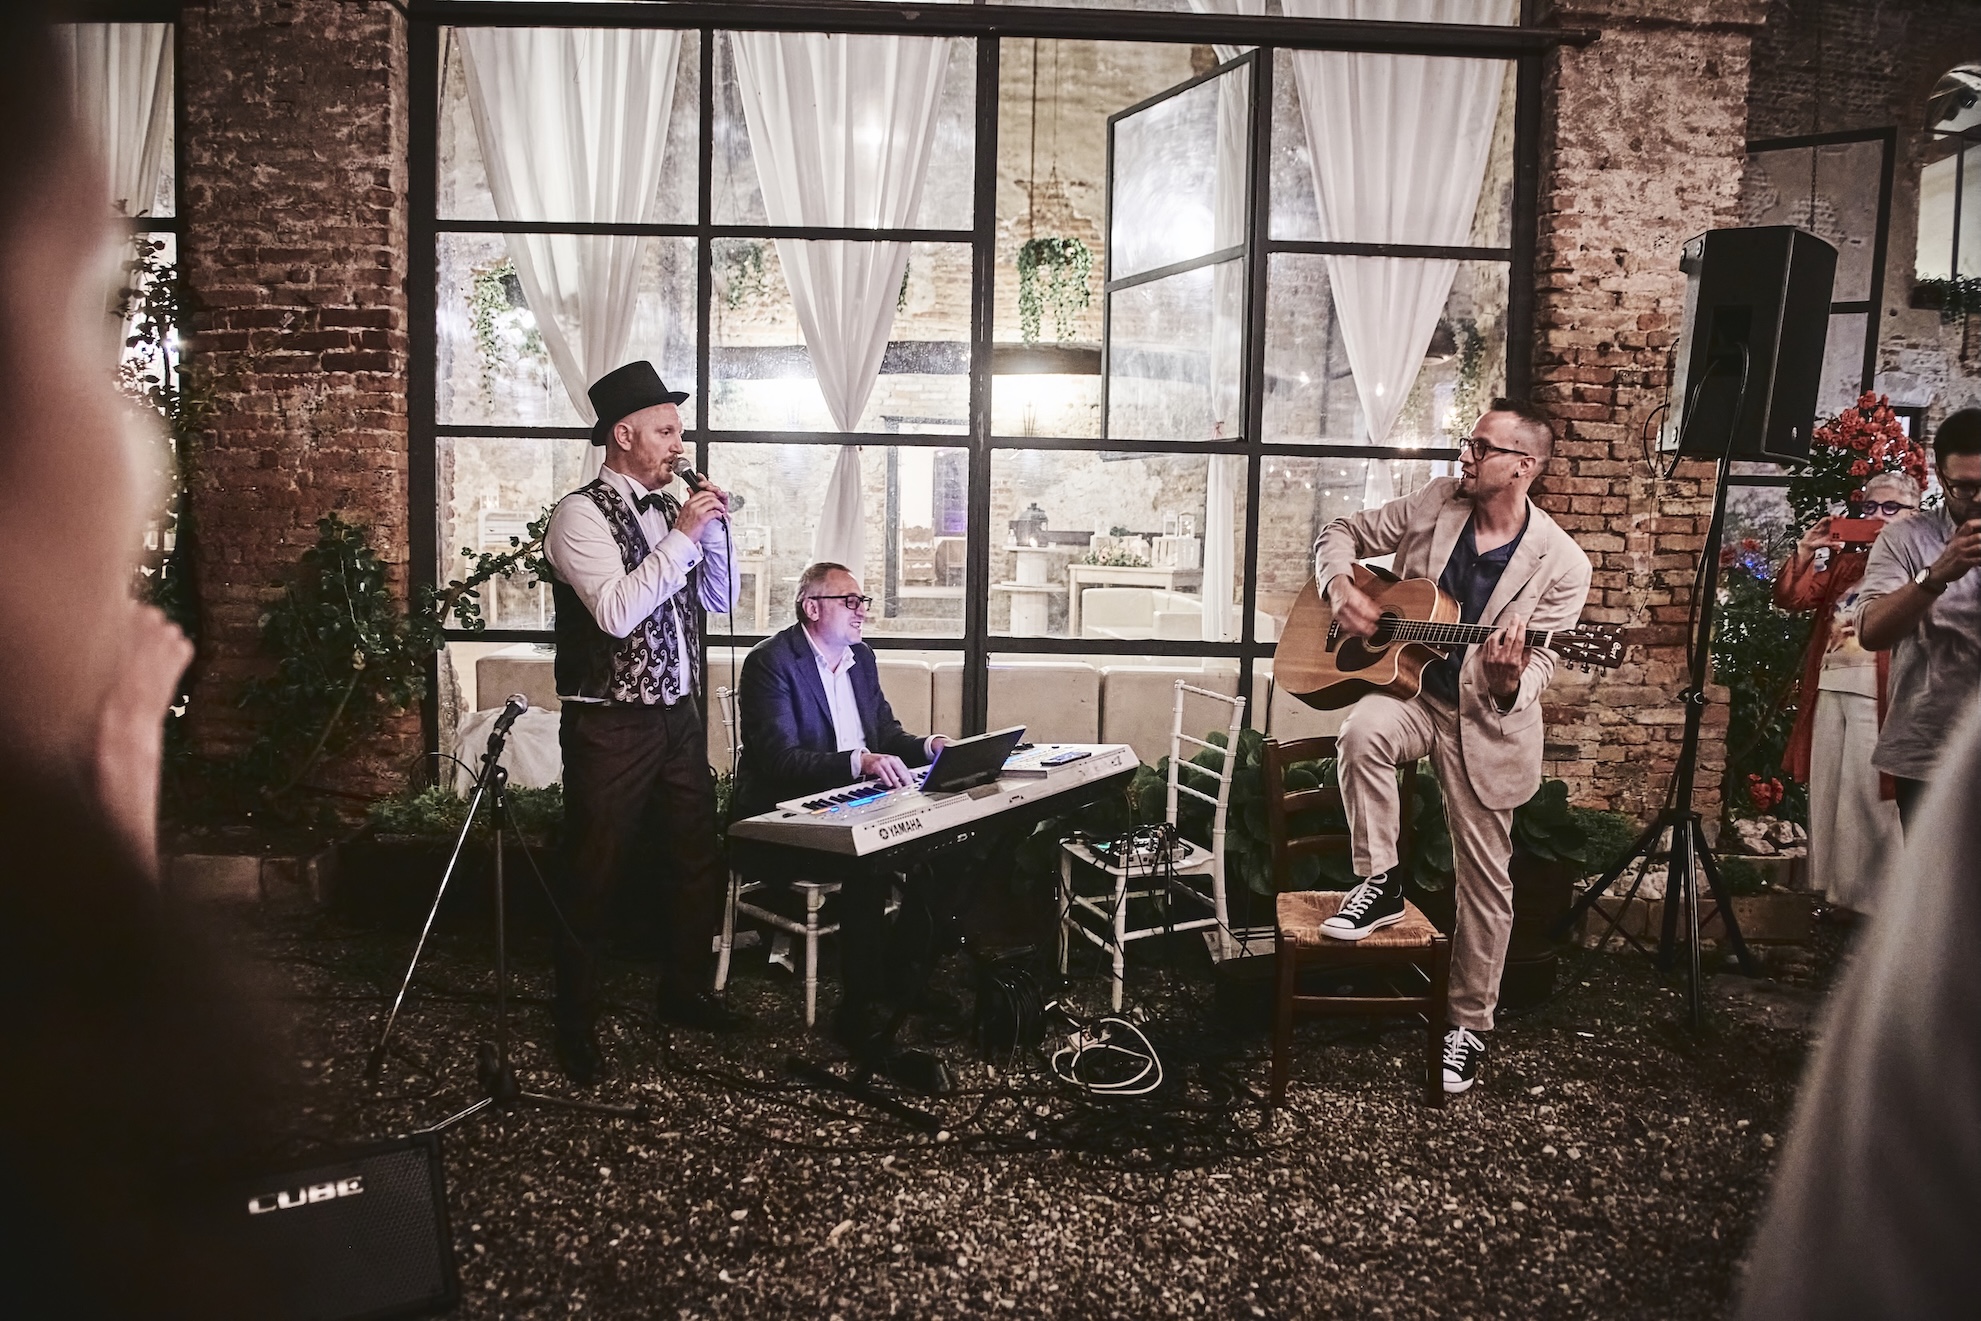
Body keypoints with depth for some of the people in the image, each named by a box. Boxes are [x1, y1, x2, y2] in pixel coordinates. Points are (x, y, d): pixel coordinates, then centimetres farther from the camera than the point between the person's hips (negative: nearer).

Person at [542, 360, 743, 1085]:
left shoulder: (671, 506, 8)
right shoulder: (581, 513, -12)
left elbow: (720, 597, 14)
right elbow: (616, 610, -25)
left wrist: (714, 528, -1)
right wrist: (682, 534, -22)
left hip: (678, 716, 7)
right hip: (611, 726, -7)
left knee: (698, 860, 16)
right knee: (593, 877, 5)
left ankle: (685, 991, 36)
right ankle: (577, 1022, 21)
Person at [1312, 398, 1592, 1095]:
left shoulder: (1560, 565, -14)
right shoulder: (1435, 502, -5)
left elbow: (1537, 665, -15)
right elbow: (1342, 533, 6)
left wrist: (1508, 682, -39)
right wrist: (1341, 587, -15)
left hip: (1486, 719, -2)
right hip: (1406, 688, 2)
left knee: (1486, 882, 4)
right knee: (1361, 733, -34)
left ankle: (1470, 1023, 23)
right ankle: (1378, 884, -13)